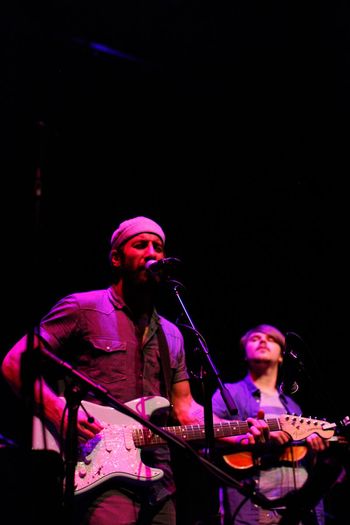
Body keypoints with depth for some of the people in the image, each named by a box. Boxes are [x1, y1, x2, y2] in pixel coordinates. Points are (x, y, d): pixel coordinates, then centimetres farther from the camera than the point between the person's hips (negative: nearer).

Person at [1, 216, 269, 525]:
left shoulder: (171, 335, 20)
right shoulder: (83, 308, 1)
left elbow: (185, 409, 17)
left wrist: (239, 434, 1)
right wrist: (59, 412, -17)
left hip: (159, 483, 6)